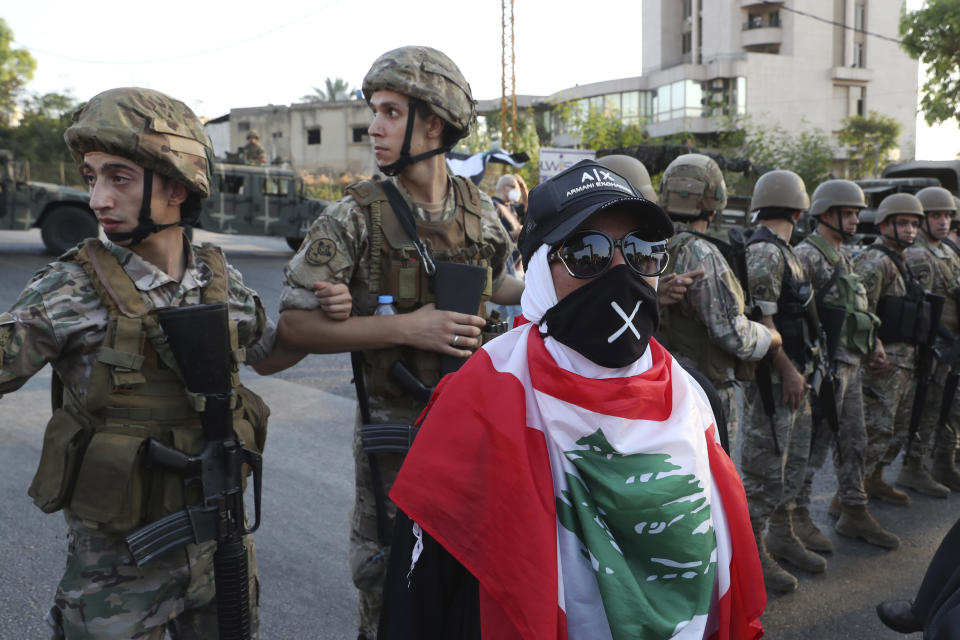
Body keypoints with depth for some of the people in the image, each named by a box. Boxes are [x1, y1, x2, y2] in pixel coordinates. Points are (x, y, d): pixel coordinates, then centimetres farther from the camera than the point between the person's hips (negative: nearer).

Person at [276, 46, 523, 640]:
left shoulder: (480, 210, 1)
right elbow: (295, 324, -15)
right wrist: (404, 328, -23)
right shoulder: (356, 218, -12)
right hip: (396, 429, -3)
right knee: (388, 576, 10)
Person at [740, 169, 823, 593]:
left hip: (793, 373, 10)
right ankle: (753, 550, 10)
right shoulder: (763, 252, -17)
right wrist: (788, 371, -22)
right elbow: (760, 320, -23)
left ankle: (783, 537, 30)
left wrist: (801, 367, 18)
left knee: (793, 459, 18)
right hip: (774, 378, -10)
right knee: (765, 465, -1)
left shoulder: (782, 251, 16)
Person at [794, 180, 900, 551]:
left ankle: (853, 513, 25)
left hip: (851, 364, 9)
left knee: (853, 441, 14)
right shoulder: (807, 255, -13)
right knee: (815, 442, -3)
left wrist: (872, 349, 20)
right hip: (824, 365, -9)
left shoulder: (845, 256, 17)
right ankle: (797, 517, 8)